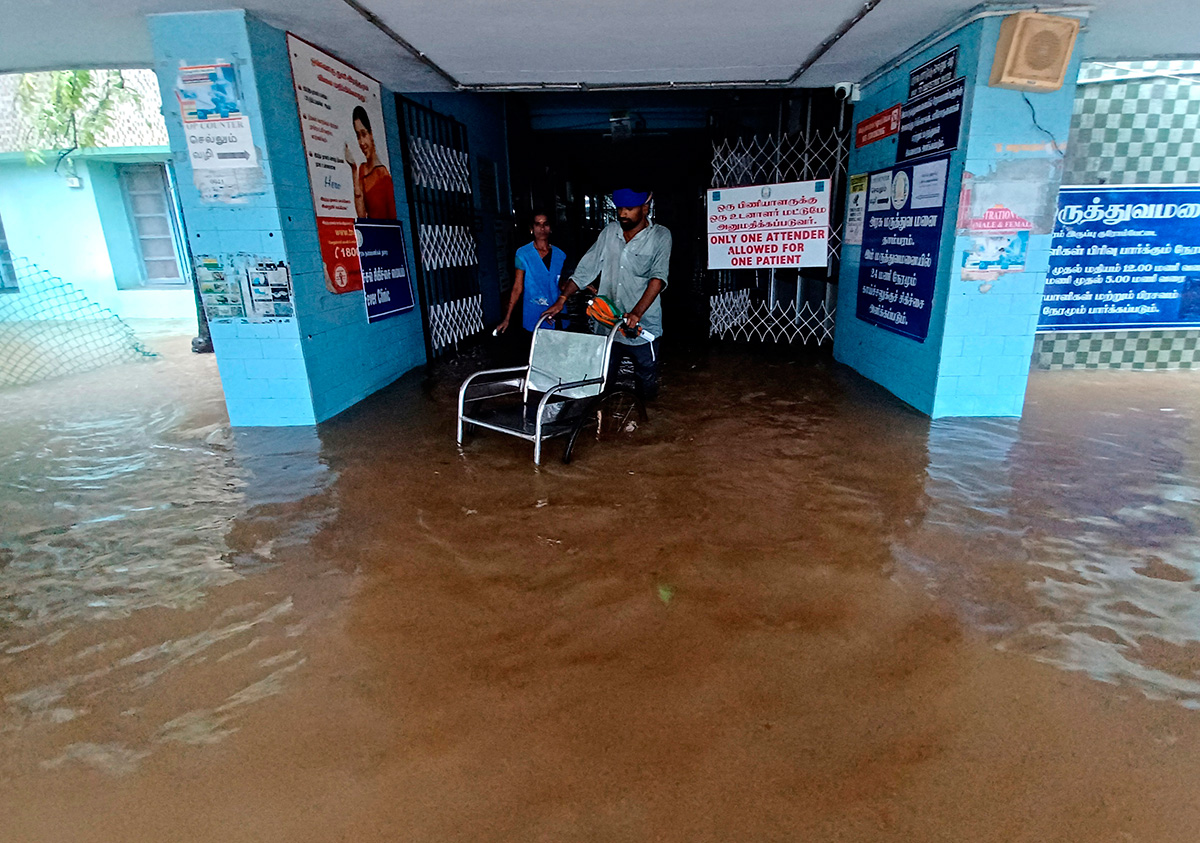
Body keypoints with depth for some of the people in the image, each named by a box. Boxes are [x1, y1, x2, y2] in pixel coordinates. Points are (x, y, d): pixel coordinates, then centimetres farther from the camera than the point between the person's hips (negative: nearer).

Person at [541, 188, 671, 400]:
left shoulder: (660, 236, -5)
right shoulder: (610, 231, 8)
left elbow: (658, 278, -19)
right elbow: (586, 267, 8)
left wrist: (637, 313, -32)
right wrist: (562, 299, -1)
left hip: (643, 328, -3)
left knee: (646, 387, 6)